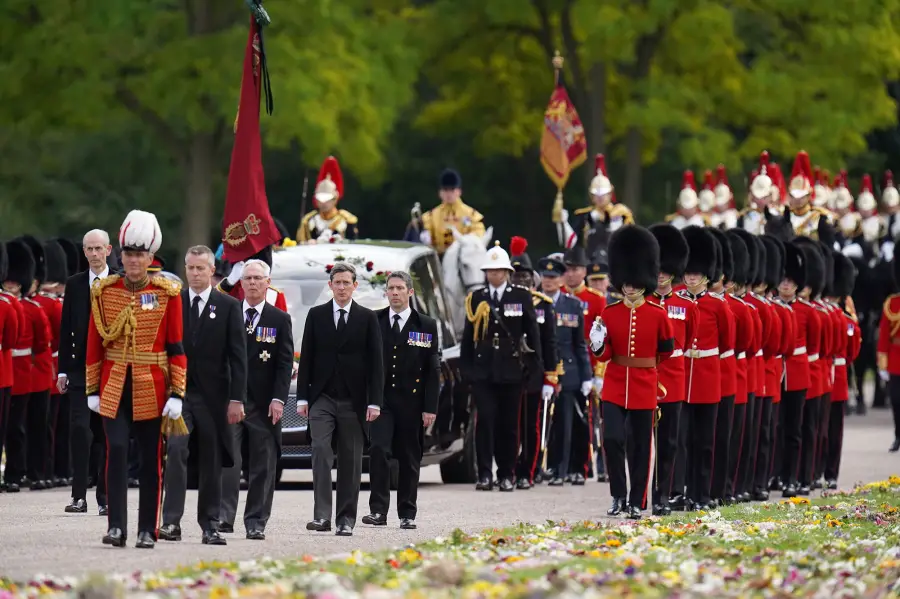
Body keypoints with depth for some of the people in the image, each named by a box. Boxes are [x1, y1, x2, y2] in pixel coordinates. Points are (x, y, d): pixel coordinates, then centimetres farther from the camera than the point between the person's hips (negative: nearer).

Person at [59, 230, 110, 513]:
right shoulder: (74, 285, 6)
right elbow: (65, 330, 7)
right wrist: (63, 370, 3)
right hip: (80, 370, 1)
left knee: (108, 436, 5)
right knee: (80, 429, -11)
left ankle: (105, 497, 13)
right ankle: (79, 496, -10)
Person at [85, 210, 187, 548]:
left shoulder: (167, 293, -1)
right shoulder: (104, 291, 3)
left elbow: (177, 348, -1)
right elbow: (94, 343, 6)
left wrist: (177, 393, -6)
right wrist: (92, 389, 5)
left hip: (152, 388, -1)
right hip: (115, 386, 1)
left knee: (151, 458, 5)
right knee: (116, 450, -11)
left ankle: (147, 530, 12)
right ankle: (116, 526, -9)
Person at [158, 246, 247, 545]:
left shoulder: (229, 307, 3)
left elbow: (238, 356, 1)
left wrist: (236, 399, -6)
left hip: (212, 395, 0)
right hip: (177, 393, 0)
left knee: (212, 463, 6)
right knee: (174, 450, -16)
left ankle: (210, 526, 14)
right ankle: (171, 521, -19)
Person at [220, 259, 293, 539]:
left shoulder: (280, 319, 7)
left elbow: (285, 363, 3)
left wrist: (278, 399, -8)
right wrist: (227, 398, -2)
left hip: (264, 403, 0)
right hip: (229, 400, 0)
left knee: (263, 464, 2)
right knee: (228, 459, -11)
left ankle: (256, 521, 7)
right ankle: (224, 516, -12)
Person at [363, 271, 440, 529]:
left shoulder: (427, 325, 4)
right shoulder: (373, 322, 6)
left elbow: (433, 369, 2)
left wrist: (430, 407, -5)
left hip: (411, 402, 0)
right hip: (381, 399, 0)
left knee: (409, 458, 5)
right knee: (378, 451, -14)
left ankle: (407, 514, 13)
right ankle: (378, 510, -13)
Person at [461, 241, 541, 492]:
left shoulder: (522, 296, 4)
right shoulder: (476, 298, 8)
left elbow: (532, 332, 5)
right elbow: (468, 335, 11)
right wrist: (465, 367, 6)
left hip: (511, 369, -1)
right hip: (483, 370, 1)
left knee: (509, 423, 3)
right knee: (485, 420, -8)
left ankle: (507, 475, 10)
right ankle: (485, 474, -7)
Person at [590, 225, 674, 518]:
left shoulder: (658, 315, -2)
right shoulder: (609, 314, 1)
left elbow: (667, 350, 10)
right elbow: (605, 355, 1)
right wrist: (598, 345, -19)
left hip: (645, 387, -1)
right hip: (615, 386, 1)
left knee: (640, 446, 4)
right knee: (612, 439, -12)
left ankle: (637, 502, 13)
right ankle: (618, 497, 2)